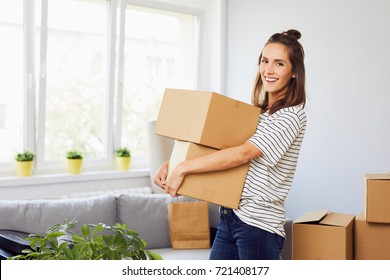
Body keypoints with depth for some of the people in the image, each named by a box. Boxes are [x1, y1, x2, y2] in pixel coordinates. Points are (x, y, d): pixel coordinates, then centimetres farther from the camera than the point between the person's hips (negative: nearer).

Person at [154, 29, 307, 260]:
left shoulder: (292, 115, -11)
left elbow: (244, 153, -21)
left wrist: (184, 168, -20)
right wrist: (171, 164, 0)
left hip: (258, 224, -7)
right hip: (229, 217, 7)